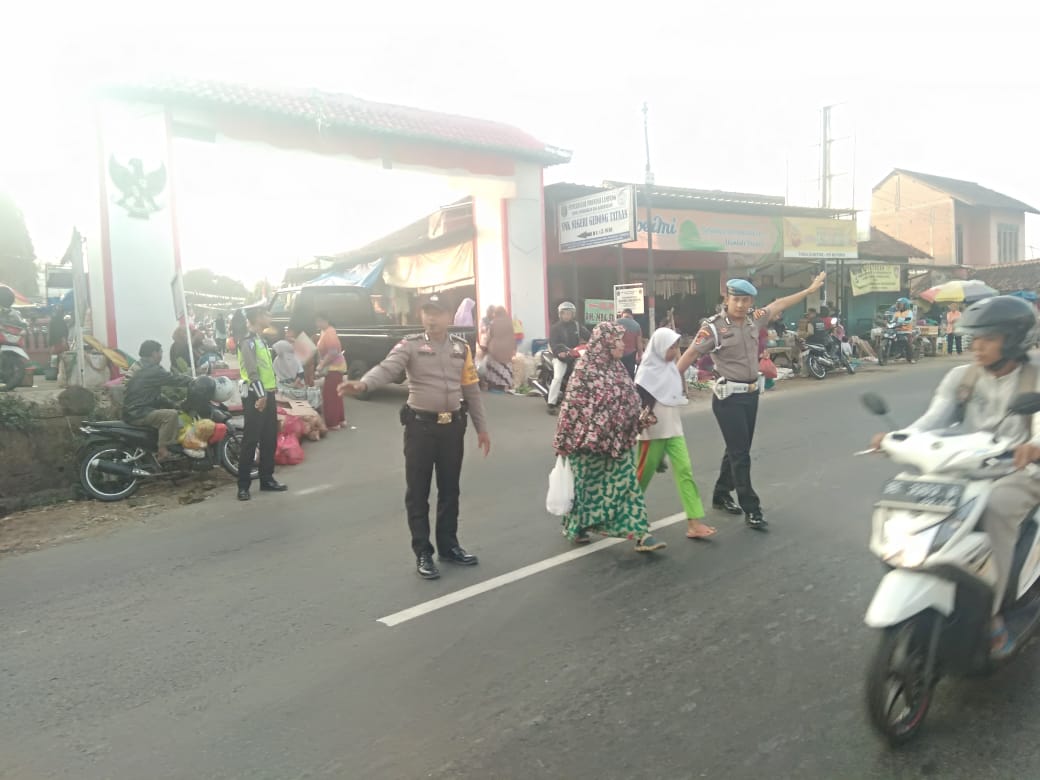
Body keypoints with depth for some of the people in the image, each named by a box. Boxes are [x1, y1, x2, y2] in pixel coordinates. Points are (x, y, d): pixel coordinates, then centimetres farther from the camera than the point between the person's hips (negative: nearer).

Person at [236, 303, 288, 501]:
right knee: (251, 441, -5)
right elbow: (252, 372, -20)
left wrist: (268, 394, 18)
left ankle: (267, 479, 21)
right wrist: (261, 395, -25)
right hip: (255, 397, -9)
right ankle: (243, 485, 1)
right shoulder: (248, 341, -12)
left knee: (270, 439, 12)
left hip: (268, 395, 9)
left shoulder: (262, 340, 18)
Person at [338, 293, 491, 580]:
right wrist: (363, 384, -43)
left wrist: (481, 427, 13)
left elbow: (472, 390, 12)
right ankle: (423, 553, 16)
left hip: (453, 426, 4)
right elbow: (387, 368, -22)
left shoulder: (461, 347, 7)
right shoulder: (410, 345, -5)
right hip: (420, 426, -3)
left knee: (450, 489, 15)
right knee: (418, 491, 3)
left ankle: (448, 545, 31)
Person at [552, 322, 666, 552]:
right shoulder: (585, 369, -15)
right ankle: (577, 526, 30)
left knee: (626, 484, 1)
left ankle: (639, 534, 2)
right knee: (588, 485, 9)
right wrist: (564, 441, -13)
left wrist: (642, 418, 9)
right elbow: (572, 405, -14)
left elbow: (629, 401, 19)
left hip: (617, 441, 6)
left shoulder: (617, 369, 8)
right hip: (590, 442, -6)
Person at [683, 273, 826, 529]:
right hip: (729, 397, -7)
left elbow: (779, 304, 19)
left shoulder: (754, 318, 5)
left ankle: (721, 495, 31)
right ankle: (751, 509, 3)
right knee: (740, 454, -4)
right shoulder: (714, 327, -14)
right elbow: (690, 354, -15)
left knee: (739, 450, 15)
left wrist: (810, 289, 27)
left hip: (751, 394, 7)